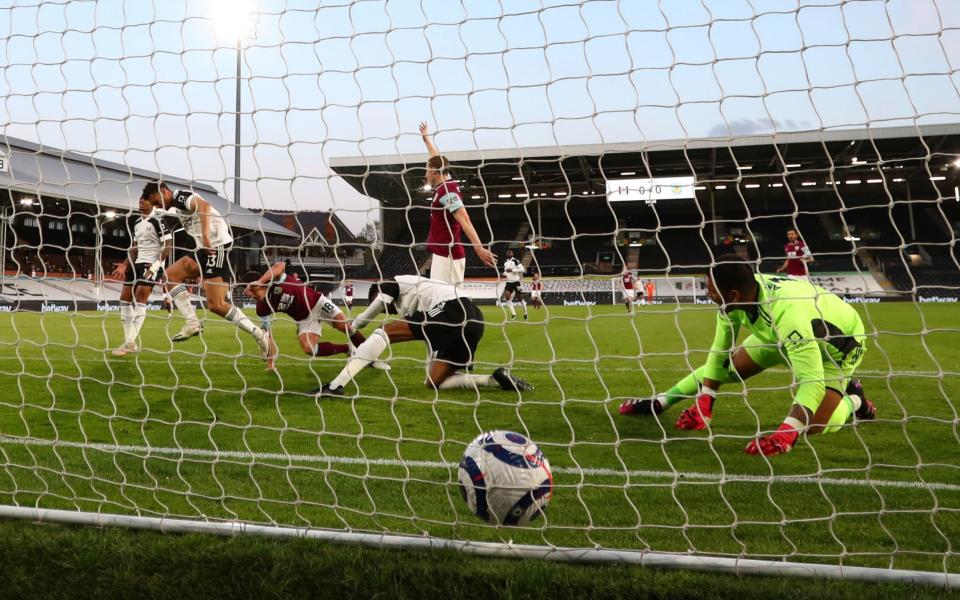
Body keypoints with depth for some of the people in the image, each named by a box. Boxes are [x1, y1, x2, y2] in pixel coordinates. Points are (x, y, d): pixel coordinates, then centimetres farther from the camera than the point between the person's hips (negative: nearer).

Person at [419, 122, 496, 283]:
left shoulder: (446, 190, -14)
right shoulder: (447, 184, 13)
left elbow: (464, 219, -25)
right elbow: (437, 160, 32)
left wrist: (478, 248, -36)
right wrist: (426, 138, 45)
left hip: (447, 255, -9)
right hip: (443, 253, 9)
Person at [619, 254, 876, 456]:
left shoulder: (787, 312, -46)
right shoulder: (735, 297, -25)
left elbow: (812, 380, -49)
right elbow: (719, 350, -13)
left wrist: (785, 434, -58)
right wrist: (703, 405, -15)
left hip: (837, 342, -6)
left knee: (813, 426, -21)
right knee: (726, 366, 1)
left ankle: (852, 399, 10)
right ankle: (658, 402, 17)